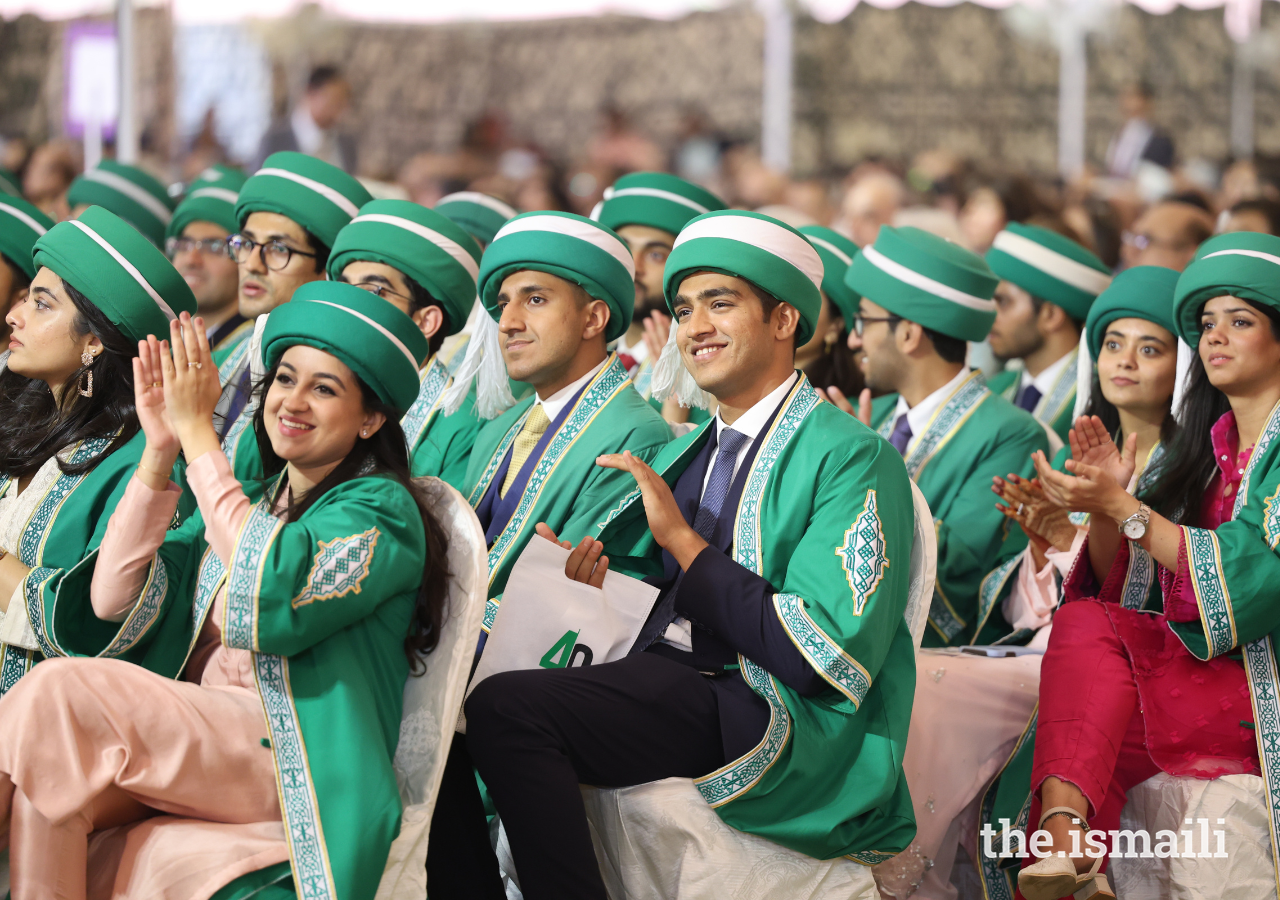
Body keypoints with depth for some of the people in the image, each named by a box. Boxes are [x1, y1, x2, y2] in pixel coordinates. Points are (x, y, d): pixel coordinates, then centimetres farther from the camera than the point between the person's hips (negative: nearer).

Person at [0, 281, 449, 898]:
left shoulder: (380, 510, 1)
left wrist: (198, 433, -11)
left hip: (293, 761, -6)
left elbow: (269, 604, -19)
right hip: (194, 747, 6)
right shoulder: (247, 502, 21)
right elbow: (114, 602, 10)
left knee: (60, 691, -24)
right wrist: (159, 453, 1)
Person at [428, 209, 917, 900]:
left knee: (506, 707, -27)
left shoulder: (854, 460, -4)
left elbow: (828, 656, -15)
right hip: (656, 683, 8)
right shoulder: (687, 455, 22)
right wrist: (594, 578, -1)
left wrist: (685, 541, -12)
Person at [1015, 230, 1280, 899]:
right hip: (1191, 680, 6)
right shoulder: (1200, 449, 20)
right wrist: (1105, 506, -5)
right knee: (1086, 620, -24)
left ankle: (1063, 834, -35)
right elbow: (1116, 587, 14)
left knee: (1089, 629, -25)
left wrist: (1123, 509, -18)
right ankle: (1070, 842, -40)